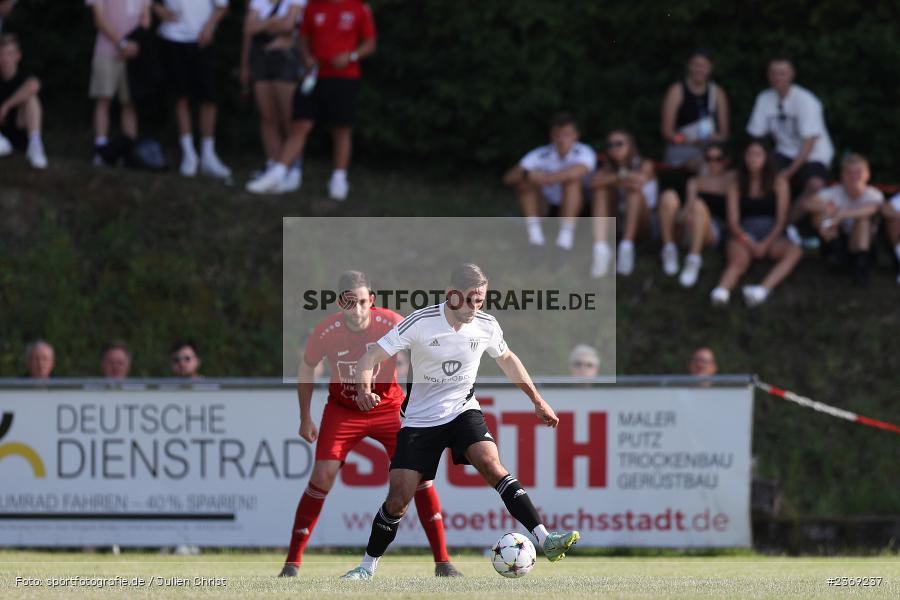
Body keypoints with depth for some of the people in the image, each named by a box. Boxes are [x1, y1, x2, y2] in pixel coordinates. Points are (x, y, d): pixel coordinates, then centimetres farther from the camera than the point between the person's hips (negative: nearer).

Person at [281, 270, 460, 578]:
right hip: (342, 410, 0)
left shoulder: (392, 324, -23)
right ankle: (292, 562, -6)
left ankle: (442, 561, -4)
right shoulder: (326, 332, -19)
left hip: (388, 407, 0)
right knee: (323, 474, -14)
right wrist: (305, 418, 3)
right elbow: (306, 370, 1)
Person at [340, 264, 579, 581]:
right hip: (420, 420, -1)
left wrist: (538, 401, 18)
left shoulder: (487, 326, -6)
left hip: (463, 411, 1)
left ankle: (545, 540, -33)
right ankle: (368, 566, 16)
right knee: (398, 500, -6)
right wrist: (365, 389, -37)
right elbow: (371, 358, -16)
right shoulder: (421, 322, -17)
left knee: (492, 465, -26)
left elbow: (507, 359, 16)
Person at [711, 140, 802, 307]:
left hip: (771, 236, 1)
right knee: (738, 260, -37)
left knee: (795, 252, -34)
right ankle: (722, 291, -69)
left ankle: (763, 289, -58)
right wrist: (748, 242, -13)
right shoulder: (736, 186, 14)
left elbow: (781, 219, 4)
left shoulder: (779, 182, 11)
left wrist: (765, 244, -11)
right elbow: (733, 222, 6)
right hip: (744, 236, -1)